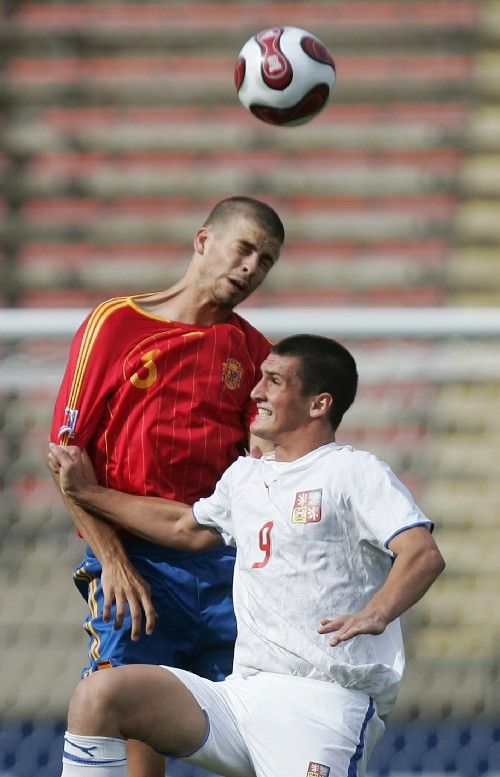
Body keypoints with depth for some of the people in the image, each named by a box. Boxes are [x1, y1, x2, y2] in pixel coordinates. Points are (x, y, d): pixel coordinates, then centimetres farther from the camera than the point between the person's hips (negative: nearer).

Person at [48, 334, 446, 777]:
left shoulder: (353, 471, -1)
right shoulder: (245, 476, 23)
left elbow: (424, 554, -15)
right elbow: (186, 528, 42)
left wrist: (375, 614, -35)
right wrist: (86, 493, 41)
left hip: (323, 702, -7)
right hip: (242, 695, 7)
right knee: (99, 696, -13)